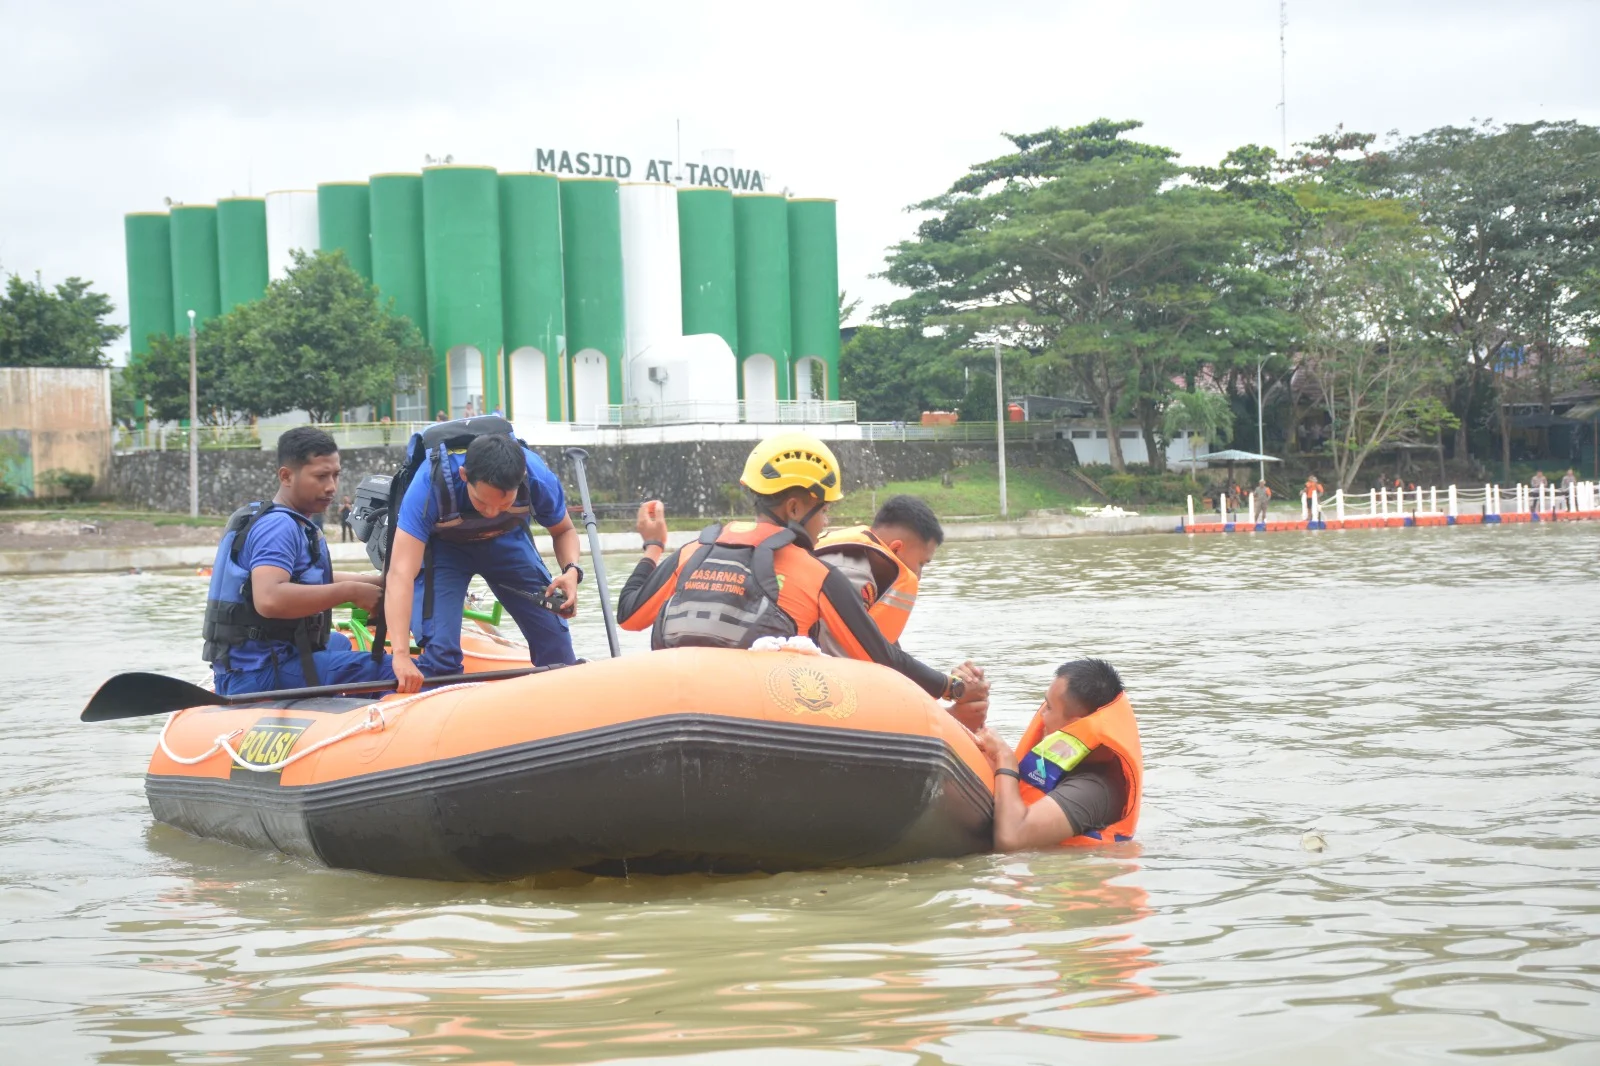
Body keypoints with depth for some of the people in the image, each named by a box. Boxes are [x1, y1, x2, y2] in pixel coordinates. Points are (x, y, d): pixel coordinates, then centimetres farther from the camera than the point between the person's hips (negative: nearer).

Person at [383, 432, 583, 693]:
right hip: (442, 545, -2)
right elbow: (401, 574, -46)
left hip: (507, 540, 2)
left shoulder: (538, 478, -31)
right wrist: (401, 655, -56)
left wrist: (571, 570, -29)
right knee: (441, 648, -21)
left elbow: (564, 530, -7)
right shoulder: (429, 484, -40)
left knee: (555, 639, -3)